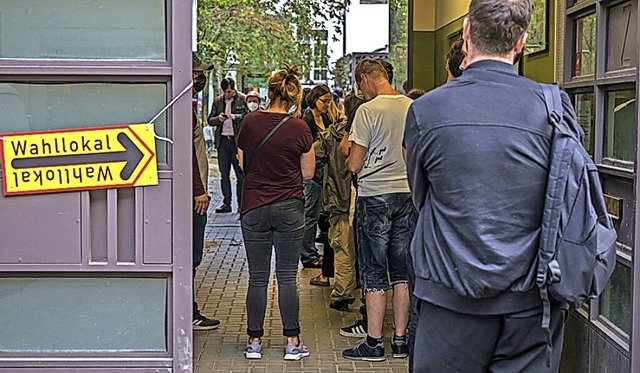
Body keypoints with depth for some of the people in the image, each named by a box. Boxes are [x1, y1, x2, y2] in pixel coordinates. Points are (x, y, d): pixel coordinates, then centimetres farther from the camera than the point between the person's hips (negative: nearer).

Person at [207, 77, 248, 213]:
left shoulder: (242, 100, -1)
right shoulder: (217, 101, 11)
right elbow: (210, 120, 13)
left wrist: (236, 117, -19)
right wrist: (218, 119, -7)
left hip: (237, 141, -4)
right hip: (222, 141, 4)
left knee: (240, 174, -1)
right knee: (224, 174, 6)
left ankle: (241, 203, 6)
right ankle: (226, 203, 11)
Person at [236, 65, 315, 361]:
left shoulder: (250, 122, -3)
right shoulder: (299, 128, -7)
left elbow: (242, 164, 7)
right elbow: (308, 173, 0)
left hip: (253, 208, 1)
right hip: (289, 208, -1)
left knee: (257, 278, 8)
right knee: (287, 277, 4)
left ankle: (254, 342, 13)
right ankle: (292, 343, 9)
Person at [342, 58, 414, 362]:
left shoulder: (367, 111, -13)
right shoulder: (413, 107, 3)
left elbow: (354, 165, -12)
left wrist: (348, 157, 9)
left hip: (375, 195, -5)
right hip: (407, 192, 5)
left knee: (375, 272, 2)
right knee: (402, 270, 11)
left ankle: (374, 342, 5)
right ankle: (400, 339, 16)